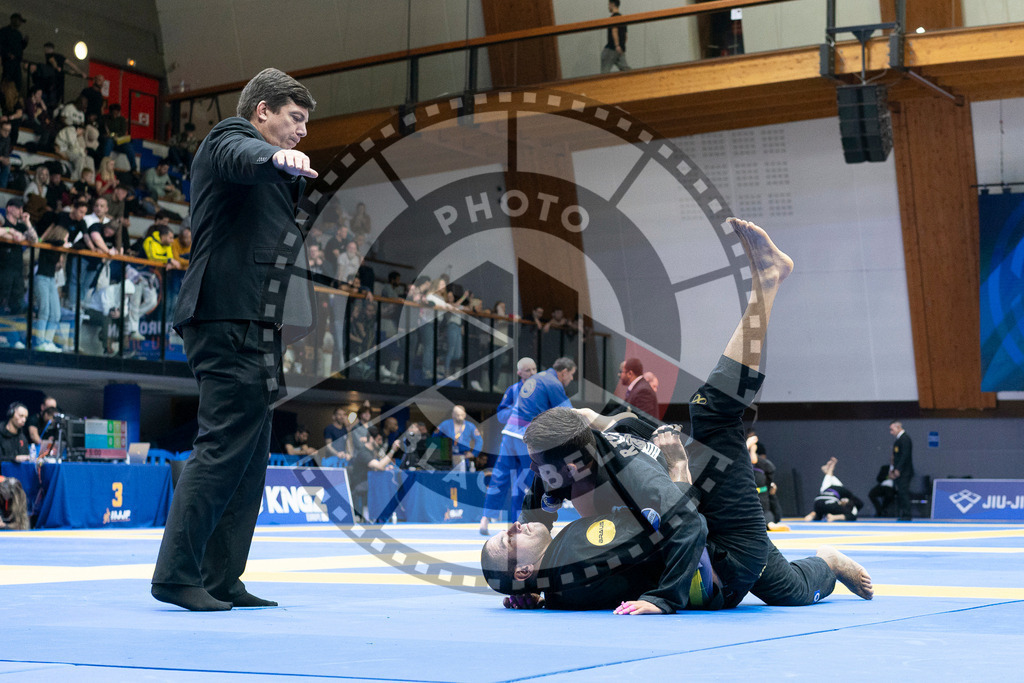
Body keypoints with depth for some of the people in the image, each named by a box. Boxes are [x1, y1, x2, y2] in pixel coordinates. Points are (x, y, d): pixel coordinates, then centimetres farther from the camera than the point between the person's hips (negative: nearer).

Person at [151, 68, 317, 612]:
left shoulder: (276, 174, 30)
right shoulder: (228, 139, 0)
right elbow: (244, 156, -27)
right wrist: (278, 158, -46)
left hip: (253, 328, 10)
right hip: (227, 320, -10)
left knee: (250, 457, 8)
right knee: (225, 445, -14)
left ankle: (221, 579, 11)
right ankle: (176, 573, -11)